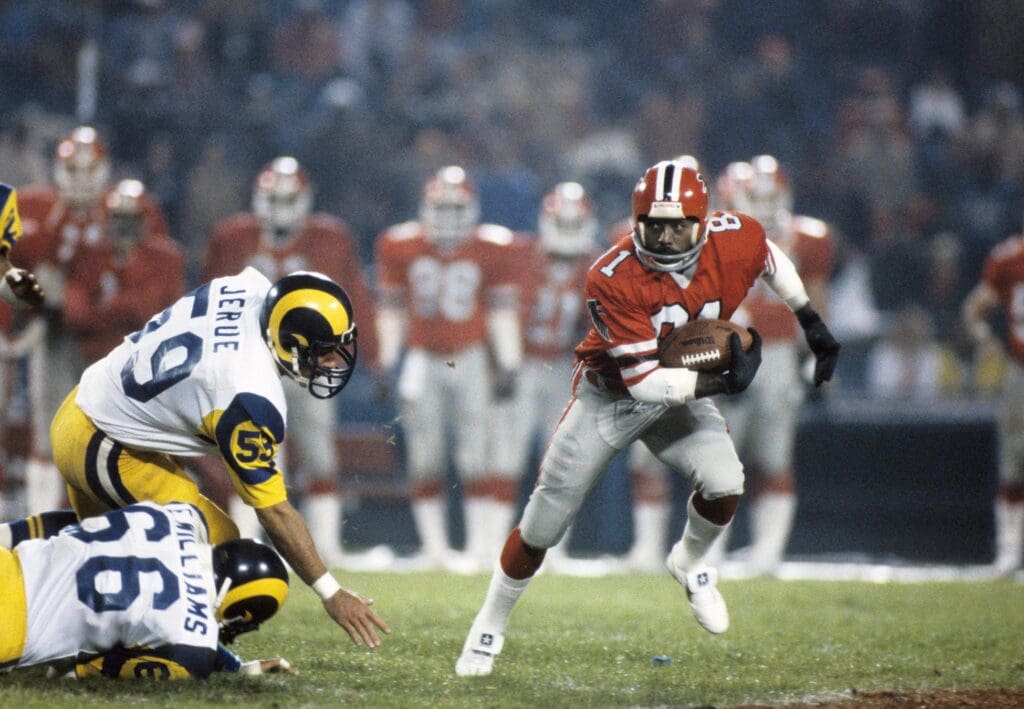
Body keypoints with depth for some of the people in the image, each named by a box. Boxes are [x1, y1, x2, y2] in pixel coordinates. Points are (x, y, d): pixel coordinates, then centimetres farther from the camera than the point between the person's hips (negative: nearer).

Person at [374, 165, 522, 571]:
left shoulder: (491, 251, -3)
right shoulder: (401, 249, 0)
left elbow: (503, 311, 2)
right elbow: (391, 309, 8)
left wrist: (508, 365, -1)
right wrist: (385, 361, 6)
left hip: (472, 359, -2)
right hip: (423, 359, 2)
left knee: (475, 458, -5)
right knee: (424, 461, 2)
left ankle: (479, 549, -2)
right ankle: (434, 548, 8)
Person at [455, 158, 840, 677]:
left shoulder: (736, 240, -21)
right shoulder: (612, 280, -32)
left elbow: (770, 260, 7)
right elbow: (643, 380, -32)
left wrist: (812, 324, 7)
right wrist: (723, 382, -38)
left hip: (682, 395, 3)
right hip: (609, 395, -3)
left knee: (723, 482, -24)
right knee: (543, 522, 1)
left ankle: (690, 563, 10)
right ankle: (489, 627, 23)